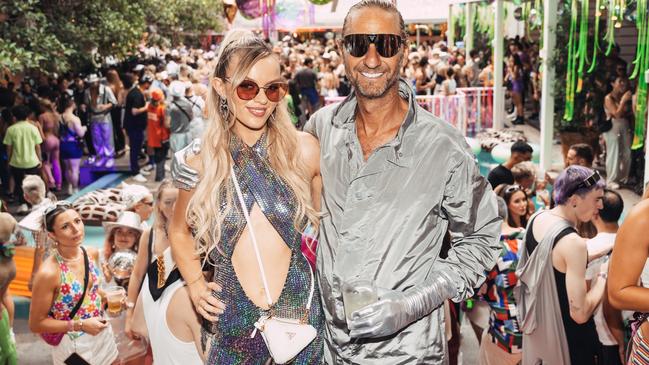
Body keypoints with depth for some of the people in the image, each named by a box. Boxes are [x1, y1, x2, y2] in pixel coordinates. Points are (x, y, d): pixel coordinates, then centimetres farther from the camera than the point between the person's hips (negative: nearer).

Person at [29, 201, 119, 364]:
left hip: (103, 334, 6)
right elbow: (36, 324, -17)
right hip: (73, 345, -6)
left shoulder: (92, 253, -6)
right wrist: (80, 325, -21)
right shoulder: (49, 273, -25)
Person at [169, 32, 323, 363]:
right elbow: (179, 232, 13)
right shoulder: (200, 161, -5)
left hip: (299, 311, 0)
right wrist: (195, 283, 0)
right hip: (229, 318, 0)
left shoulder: (303, 149, -7)